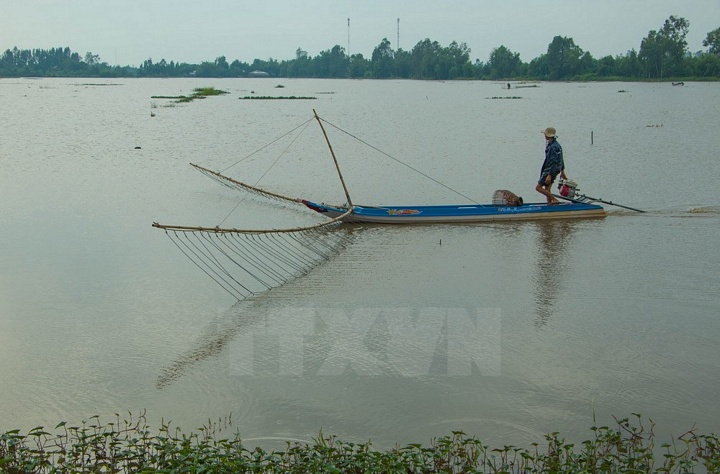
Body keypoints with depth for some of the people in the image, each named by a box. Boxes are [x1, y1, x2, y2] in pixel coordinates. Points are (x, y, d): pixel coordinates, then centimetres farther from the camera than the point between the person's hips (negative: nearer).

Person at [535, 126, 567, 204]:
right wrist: (562, 171, 27)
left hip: (550, 171, -10)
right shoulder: (557, 145, 12)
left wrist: (549, 175, -28)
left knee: (538, 187, -6)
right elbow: (561, 160, 19)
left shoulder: (552, 147, -21)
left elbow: (553, 162, -26)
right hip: (554, 171, 10)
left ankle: (554, 200, -10)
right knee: (547, 190, 14)